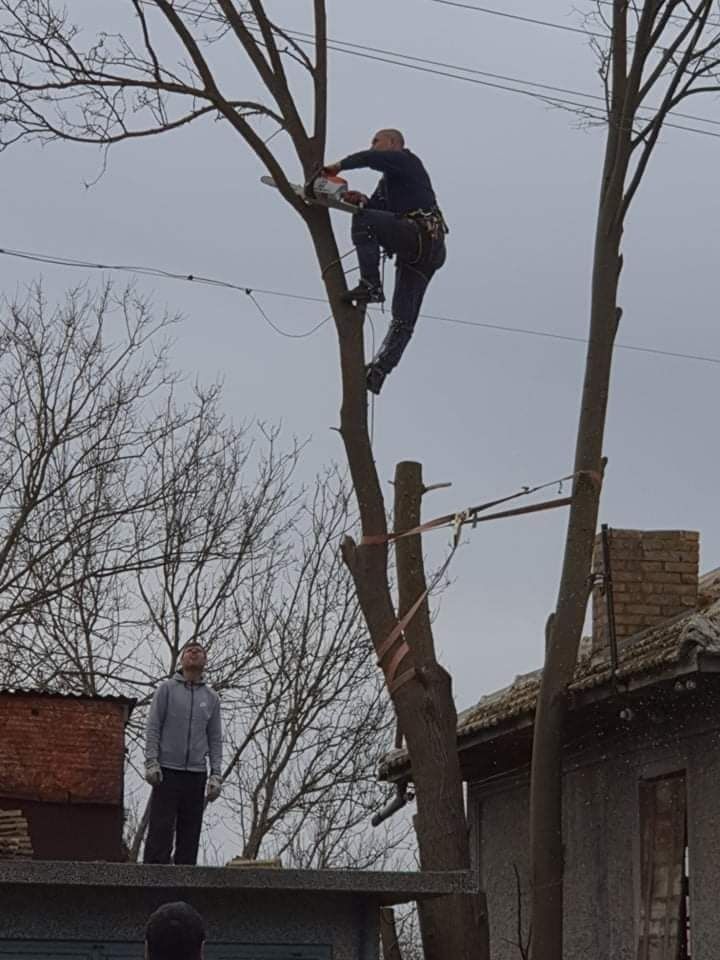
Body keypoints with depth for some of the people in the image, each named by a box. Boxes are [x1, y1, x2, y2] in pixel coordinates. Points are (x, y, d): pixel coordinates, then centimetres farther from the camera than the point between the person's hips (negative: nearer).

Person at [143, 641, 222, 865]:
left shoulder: (211, 698, 15)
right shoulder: (167, 689, 6)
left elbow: (215, 739, 12)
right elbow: (153, 727, 1)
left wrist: (216, 774, 2)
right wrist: (151, 762, -10)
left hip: (196, 774, 3)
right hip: (167, 771, -3)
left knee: (190, 833, 1)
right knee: (161, 830, -8)